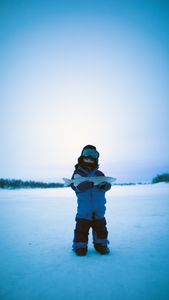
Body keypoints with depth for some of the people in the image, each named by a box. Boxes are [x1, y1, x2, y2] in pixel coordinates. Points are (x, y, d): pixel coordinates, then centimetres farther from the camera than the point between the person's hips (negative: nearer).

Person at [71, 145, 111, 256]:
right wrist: (91, 182, -34)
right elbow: (77, 186, -18)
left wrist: (103, 184, -27)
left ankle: (101, 244, 32)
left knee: (100, 228, 14)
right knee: (82, 228, 0)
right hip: (84, 210, -3)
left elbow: (108, 185, -2)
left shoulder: (99, 173, 9)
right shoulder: (78, 173, -2)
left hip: (99, 210, 4)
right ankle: (80, 246, 19)